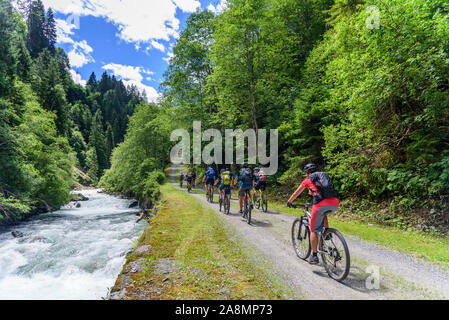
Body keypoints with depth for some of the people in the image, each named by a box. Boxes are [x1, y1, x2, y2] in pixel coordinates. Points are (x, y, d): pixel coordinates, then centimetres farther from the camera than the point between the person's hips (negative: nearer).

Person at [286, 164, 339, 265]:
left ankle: (314, 256, 9)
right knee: (323, 214, 39)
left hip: (321, 204, -5)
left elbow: (296, 193, 26)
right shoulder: (325, 176, 30)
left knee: (314, 230, 8)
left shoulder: (308, 179, 17)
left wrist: (289, 202, 40)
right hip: (335, 204, 5)